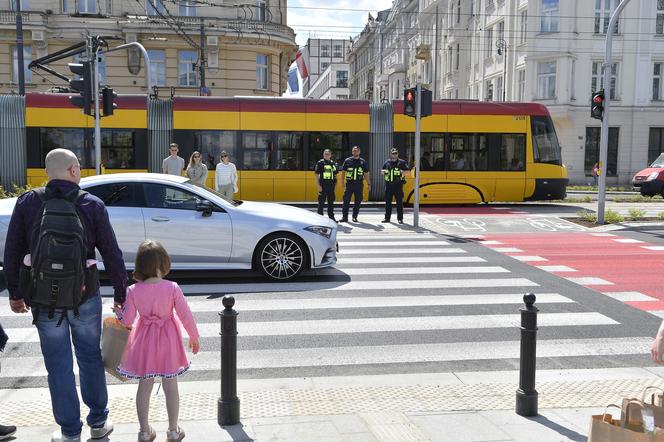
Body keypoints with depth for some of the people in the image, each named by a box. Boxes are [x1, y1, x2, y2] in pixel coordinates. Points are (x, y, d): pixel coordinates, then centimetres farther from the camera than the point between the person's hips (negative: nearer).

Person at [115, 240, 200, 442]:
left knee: (144, 386, 15)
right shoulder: (172, 288, -17)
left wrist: (118, 311, 14)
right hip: (168, 342, -1)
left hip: (144, 343, 1)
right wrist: (194, 337, 4)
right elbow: (185, 315, -10)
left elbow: (127, 321, -7)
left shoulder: (133, 291, -13)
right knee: (170, 386, 13)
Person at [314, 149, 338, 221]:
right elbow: (316, 175, -6)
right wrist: (318, 185, -13)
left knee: (331, 202, 10)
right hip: (323, 185, -5)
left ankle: (331, 217, 17)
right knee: (321, 202, 0)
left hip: (331, 185, 5)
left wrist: (335, 185, 11)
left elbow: (335, 175, 18)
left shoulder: (333, 163, 13)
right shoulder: (320, 163, -3)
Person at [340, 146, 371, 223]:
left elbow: (366, 174, 11)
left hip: (359, 184, 1)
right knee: (346, 200, -4)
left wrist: (369, 184, 5)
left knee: (358, 201, 5)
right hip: (349, 184, -1)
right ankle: (344, 217, 1)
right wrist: (343, 183, -2)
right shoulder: (347, 161, 6)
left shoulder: (363, 162, 9)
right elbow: (343, 172, 8)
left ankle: (355, 217, 15)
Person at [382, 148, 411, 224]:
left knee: (399, 202, -2)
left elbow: (408, 171, 1)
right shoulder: (387, 162, 12)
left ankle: (400, 218, 5)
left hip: (398, 185, -3)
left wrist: (403, 171, -18)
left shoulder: (402, 162, 3)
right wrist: (384, 172, 1)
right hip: (388, 185, 3)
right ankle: (387, 218, 16)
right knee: (388, 202, 8)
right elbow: (382, 171, 23)